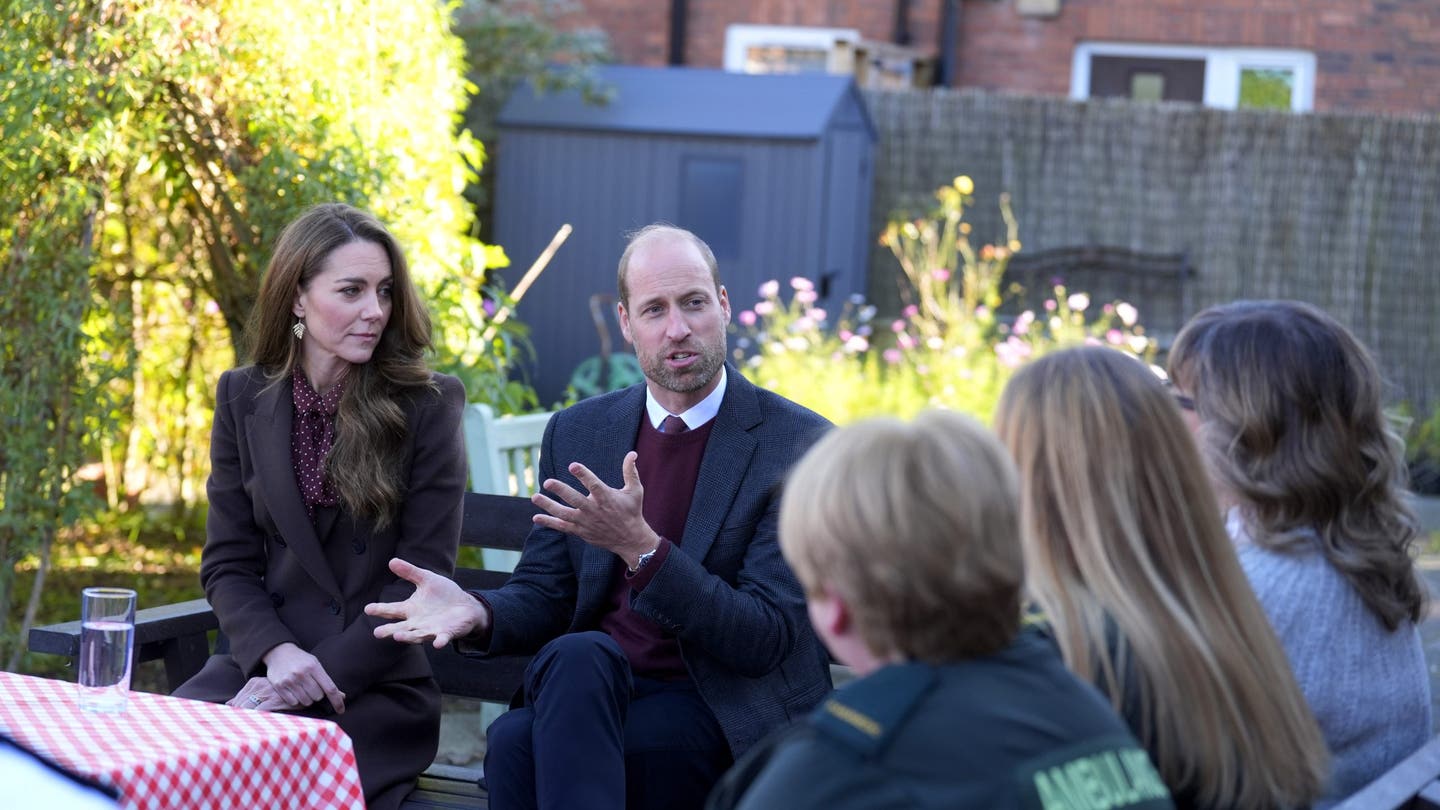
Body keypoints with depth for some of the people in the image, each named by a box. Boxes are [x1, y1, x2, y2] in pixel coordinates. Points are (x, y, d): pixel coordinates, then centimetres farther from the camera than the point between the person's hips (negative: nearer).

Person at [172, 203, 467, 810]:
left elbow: (424, 574, -5)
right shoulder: (244, 397, 8)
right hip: (260, 663, 3)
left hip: (378, 686, -3)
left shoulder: (429, 404, -1)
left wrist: (318, 679, -13)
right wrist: (276, 653, -13)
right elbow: (228, 562, 8)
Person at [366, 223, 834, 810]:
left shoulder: (800, 444, -7)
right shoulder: (577, 433, 10)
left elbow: (765, 640, -12)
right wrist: (477, 612, -13)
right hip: (593, 689, 5)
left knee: (518, 744, -31)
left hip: (724, 711, -5)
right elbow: (544, 594, 11)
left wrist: (640, 546, -25)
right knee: (577, 655, -33)